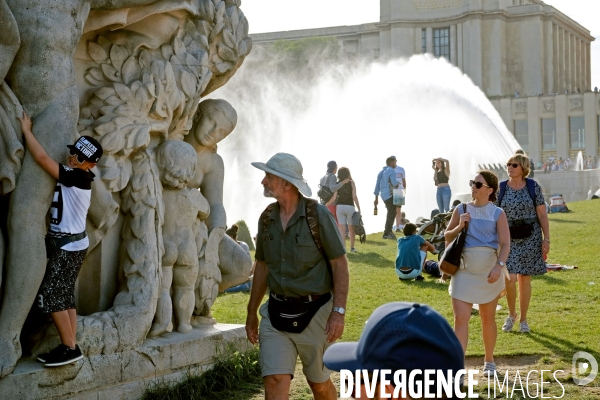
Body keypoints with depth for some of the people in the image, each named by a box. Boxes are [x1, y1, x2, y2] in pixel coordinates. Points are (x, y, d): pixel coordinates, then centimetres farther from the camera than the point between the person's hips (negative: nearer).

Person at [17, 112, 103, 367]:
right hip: (68, 243, 9)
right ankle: (69, 347, 13)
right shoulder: (74, 177, 8)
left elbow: (42, 158, -23)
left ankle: (69, 348, -4)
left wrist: (26, 130, -13)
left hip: (68, 245, -9)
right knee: (64, 296, 10)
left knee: (49, 295, -7)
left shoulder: (76, 177, -19)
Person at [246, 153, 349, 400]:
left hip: (313, 312, -4)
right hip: (276, 313, 4)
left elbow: (339, 264, -9)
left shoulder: (318, 215, -10)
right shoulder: (267, 218, 5)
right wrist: (252, 312, 16)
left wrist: (338, 311, -16)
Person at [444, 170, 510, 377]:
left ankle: (489, 361, 31)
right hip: (463, 271, 1)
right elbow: (447, 237, 10)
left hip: (489, 272, -1)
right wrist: (459, 227, -10)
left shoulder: (497, 213, -3)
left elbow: (505, 243, -10)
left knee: (488, 319, 13)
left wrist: (499, 266, -25)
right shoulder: (461, 209, 3)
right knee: (460, 319, -8)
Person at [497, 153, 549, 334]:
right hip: (508, 238, 0)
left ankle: (523, 319, 19)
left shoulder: (534, 187, -3)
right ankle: (511, 314, 14)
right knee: (510, 278, -11)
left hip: (530, 238, 0)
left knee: (525, 279, 6)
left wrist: (546, 239, -4)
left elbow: (542, 215, 0)